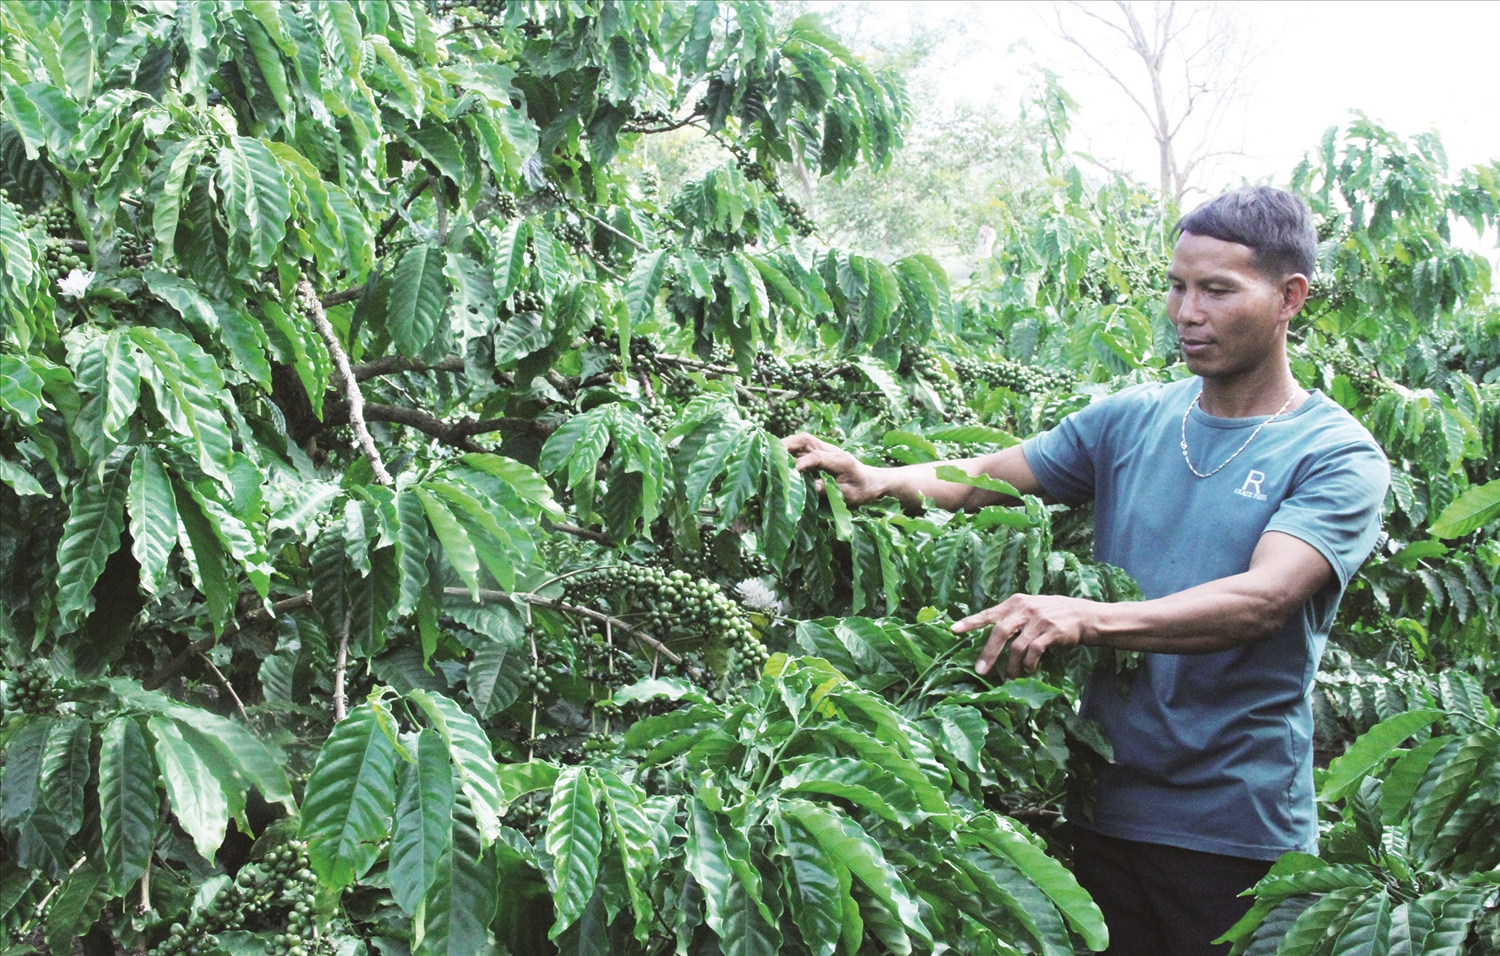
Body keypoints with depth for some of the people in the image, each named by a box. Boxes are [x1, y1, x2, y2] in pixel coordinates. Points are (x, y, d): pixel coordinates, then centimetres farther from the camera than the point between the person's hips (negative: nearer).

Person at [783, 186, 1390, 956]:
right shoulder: (1132, 420, 5)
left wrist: (1089, 619, -39)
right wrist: (878, 480, -21)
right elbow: (984, 477, 1)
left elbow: (1264, 599, -24)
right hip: (1107, 801, 4)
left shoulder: (1339, 457, -9)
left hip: (1236, 828, -3)